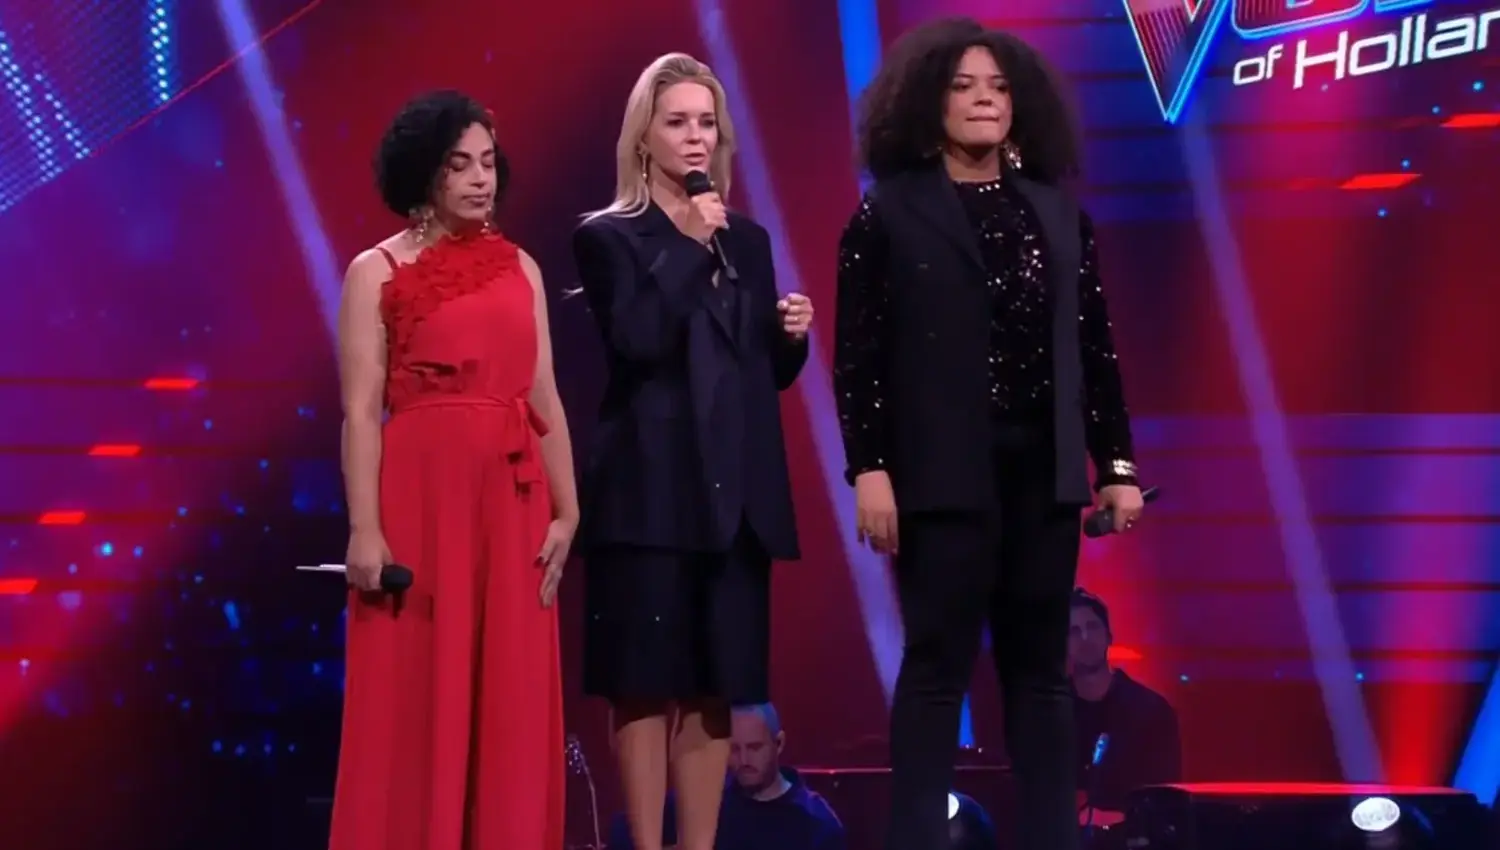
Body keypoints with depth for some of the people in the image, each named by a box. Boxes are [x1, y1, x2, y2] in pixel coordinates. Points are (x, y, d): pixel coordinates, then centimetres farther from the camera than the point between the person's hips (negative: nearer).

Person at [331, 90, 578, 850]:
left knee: (510, 702, 6)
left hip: (511, 504, 4)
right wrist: (364, 529, -14)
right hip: (421, 498, -4)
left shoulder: (519, 268, 13)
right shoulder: (378, 272, 1)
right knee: (414, 701, -1)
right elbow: (361, 412, -5)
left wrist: (566, 510, 3)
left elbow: (545, 399, 11)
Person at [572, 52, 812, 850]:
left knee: (717, 685, 6)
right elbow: (638, 342, -16)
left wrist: (792, 336, -2)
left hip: (735, 489, 5)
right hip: (651, 488, -5)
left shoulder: (747, 240, 16)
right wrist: (689, 244, -13)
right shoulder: (608, 237, 1)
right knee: (646, 681, -5)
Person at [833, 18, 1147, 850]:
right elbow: (857, 356, -5)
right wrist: (869, 468, -13)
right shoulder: (889, 213, -1)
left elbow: (1095, 346, 11)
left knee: (1039, 667, 8)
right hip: (944, 472, -4)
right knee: (938, 665, -2)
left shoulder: (1057, 211, 11)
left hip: (1042, 468, 4)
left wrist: (1116, 462, 7)